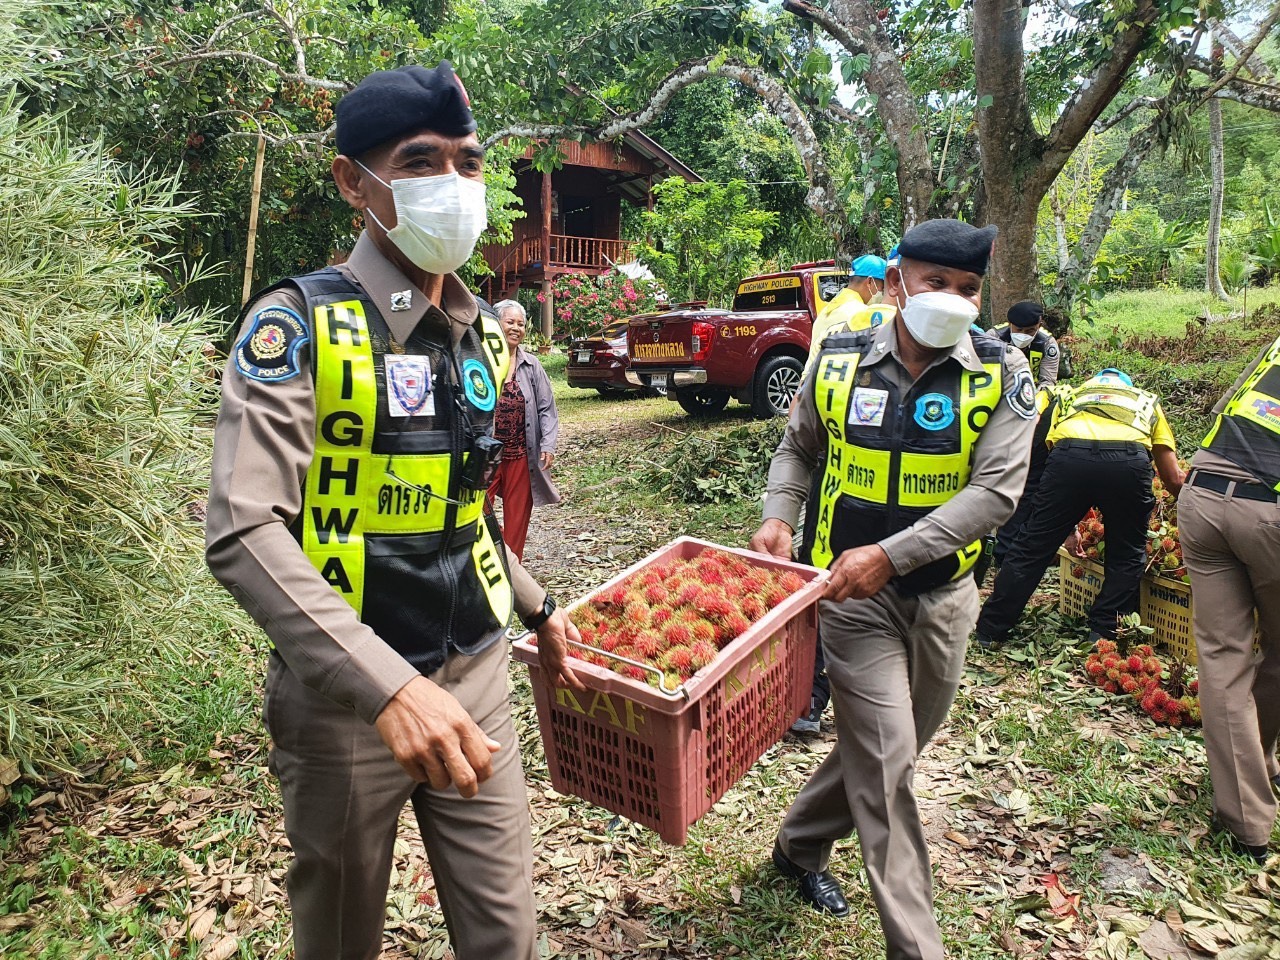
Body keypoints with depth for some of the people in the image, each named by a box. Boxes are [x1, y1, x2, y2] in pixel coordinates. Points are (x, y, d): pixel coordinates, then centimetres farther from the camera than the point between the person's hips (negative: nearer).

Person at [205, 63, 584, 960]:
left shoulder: (483, 335, 6)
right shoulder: (296, 325, -13)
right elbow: (245, 535, -24)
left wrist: (536, 605, 19)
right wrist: (387, 686, -33)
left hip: (475, 675, 5)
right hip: (346, 695, -4)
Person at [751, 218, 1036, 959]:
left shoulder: (1001, 377, -8)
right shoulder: (838, 364, -5)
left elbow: (996, 491, -16)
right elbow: (797, 449, 11)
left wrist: (891, 553, -25)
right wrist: (779, 516, -8)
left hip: (945, 597, 2)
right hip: (855, 595, -2)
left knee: (884, 749, 18)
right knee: (887, 759, -2)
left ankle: (801, 846, 45)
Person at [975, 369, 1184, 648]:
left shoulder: (1072, 395, 38)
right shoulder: (1148, 400, 37)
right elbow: (1174, 479, 30)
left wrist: (1068, 523, 41)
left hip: (1069, 455, 0)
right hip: (1129, 460, 0)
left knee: (1032, 546, 10)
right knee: (1127, 556, 21)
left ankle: (989, 630, 18)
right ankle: (1102, 635, 21)